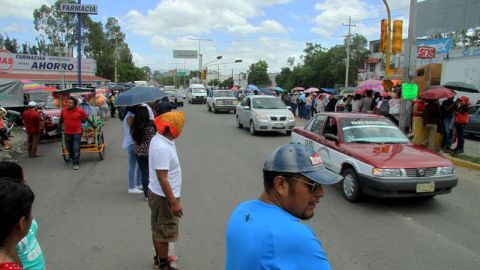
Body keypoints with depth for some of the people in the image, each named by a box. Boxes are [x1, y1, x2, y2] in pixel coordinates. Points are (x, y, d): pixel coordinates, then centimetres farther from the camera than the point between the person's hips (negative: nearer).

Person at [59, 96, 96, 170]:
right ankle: (72, 159, 38)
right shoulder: (64, 110, -1)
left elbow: (87, 119, 1)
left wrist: (93, 125, 11)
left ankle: (75, 164, 3)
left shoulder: (80, 111, -10)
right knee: (69, 148, 15)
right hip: (67, 133, 4)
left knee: (76, 149, -4)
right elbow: (61, 119, 17)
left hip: (77, 133, -4)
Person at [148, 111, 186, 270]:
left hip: (157, 193, 10)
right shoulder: (162, 148, -30)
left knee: (158, 229, 22)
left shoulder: (159, 138, 2)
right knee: (164, 232, 7)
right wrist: (174, 202, -23)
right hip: (163, 197, -10)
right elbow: (162, 178, -28)